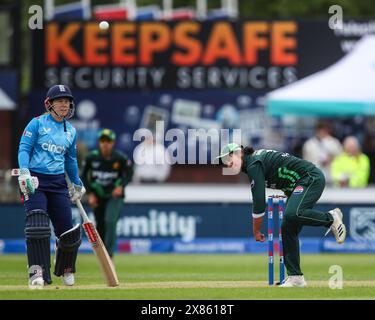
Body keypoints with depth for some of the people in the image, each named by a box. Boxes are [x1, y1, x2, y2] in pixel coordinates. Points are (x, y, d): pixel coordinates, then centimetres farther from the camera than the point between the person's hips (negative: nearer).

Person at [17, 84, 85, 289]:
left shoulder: (71, 131, 14)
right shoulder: (37, 123, -2)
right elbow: (24, 148, -9)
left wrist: (77, 183, 27)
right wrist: (24, 172, -24)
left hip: (58, 182, 5)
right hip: (35, 181, -5)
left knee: (67, 229, 2)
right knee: (37, 224, -21)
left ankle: (65, 270, 26)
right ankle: (37, 272, -22)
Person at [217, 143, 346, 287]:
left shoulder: (254, 165, -16)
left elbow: (259, 201, -17)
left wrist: (256, 230, -8)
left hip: (311, 178, -10)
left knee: (292, 214, -33)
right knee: (288, 229, 4)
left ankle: (331, 218, -11)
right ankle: (295, 277, 5)